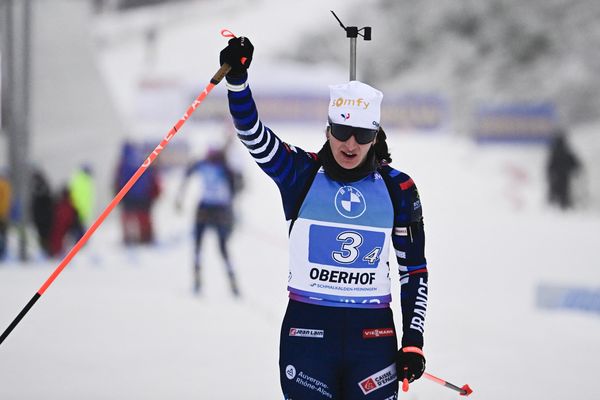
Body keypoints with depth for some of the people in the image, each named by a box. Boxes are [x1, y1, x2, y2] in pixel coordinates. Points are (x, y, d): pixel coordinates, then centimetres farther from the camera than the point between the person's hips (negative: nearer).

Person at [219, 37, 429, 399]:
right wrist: (237, 78, -31)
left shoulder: (398, 189, 4)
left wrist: (413, 342, 3)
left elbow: (414, 270, 8)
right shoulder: (303, 173, 1)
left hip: (373, 333, 1)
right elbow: (253, 134, -14)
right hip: (307, 329, -1)